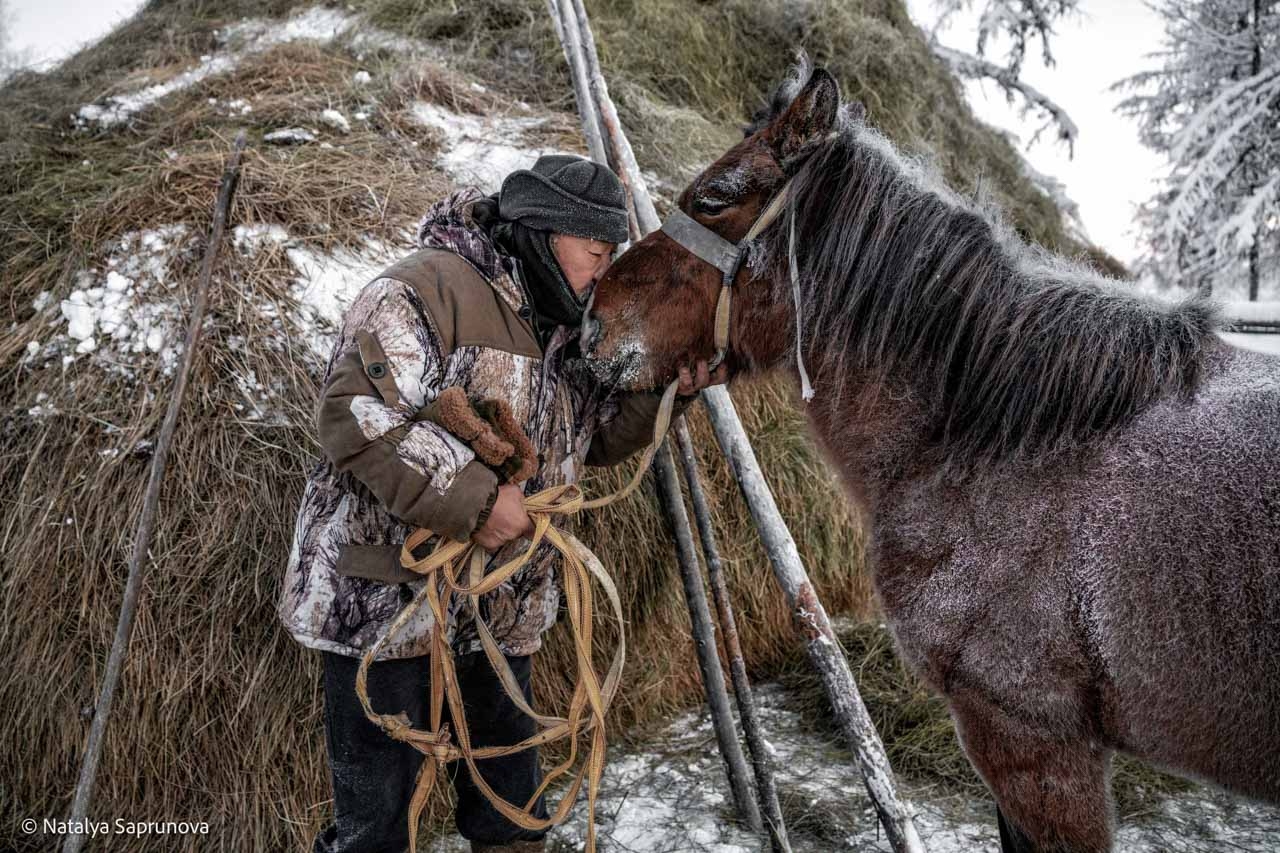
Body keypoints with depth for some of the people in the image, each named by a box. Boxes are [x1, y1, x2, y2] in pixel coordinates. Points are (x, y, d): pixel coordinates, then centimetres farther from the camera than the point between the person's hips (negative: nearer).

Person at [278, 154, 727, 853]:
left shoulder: (561, 329, 11)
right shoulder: (425, 289, -18)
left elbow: (594, 436, 19)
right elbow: (353, 413, -28)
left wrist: (665, 391, 2)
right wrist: (475, 500, -29)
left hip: (504, 612, 8)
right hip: (387, 602, -7)